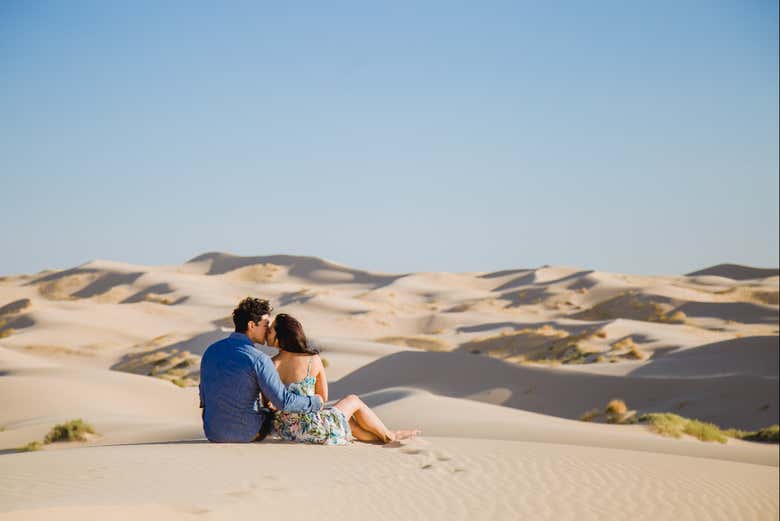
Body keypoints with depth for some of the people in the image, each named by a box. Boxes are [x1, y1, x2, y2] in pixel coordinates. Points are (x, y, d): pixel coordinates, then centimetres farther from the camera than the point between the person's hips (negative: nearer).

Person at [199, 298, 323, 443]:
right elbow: (283, 401, -20)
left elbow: (204, 398, 11)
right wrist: (315, 402, -4)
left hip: (213, 432, 5)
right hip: (247, 433, -5)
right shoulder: (259, 360, -19)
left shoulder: (211, 350, 0)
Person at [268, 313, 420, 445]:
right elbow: (323, 397, 0)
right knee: (353, 401, 23)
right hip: (311, 429, -4)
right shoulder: (313, 360, -12)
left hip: (284, 431, 4)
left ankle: (379, 436, 43)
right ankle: (388, 435, 42)